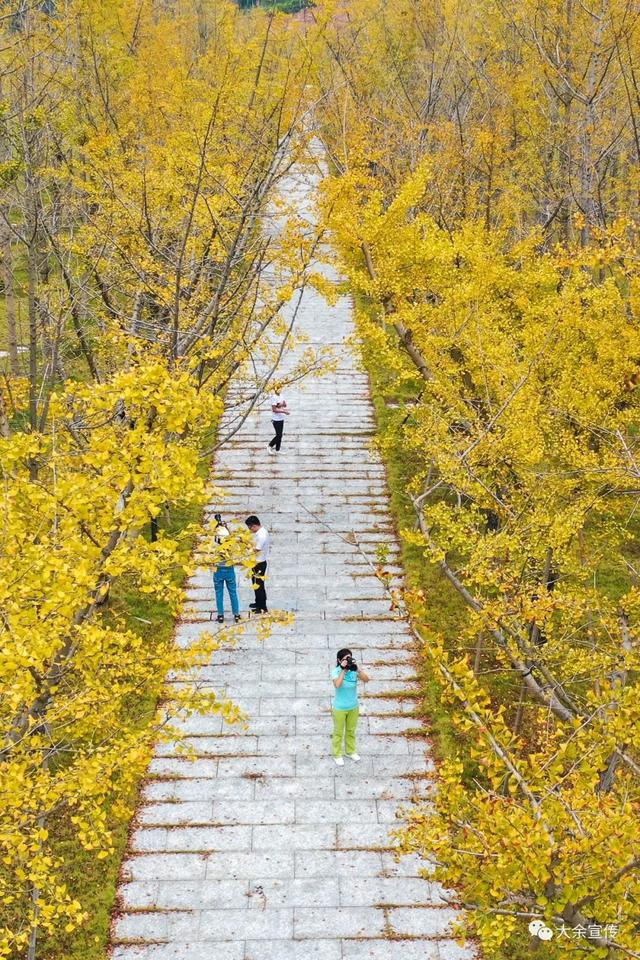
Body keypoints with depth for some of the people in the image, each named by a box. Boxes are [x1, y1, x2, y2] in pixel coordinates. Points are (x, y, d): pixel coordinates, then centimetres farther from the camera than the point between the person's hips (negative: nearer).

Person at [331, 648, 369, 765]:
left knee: (351, 731, 21)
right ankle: (337, 755, 25)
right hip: (340, 708, -4)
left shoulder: (354, 670, -10)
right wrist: (343, 670, -35)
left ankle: (350, 751, 39)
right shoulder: (336, 671, -18)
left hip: (353, 707, 4)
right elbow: (337, 685, -35)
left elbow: (366, 679, -22)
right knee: (338, 732, 11)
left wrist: (357, 669, -32)